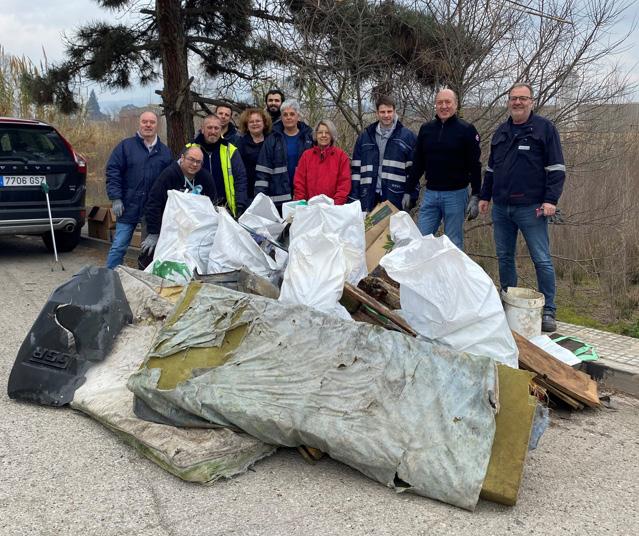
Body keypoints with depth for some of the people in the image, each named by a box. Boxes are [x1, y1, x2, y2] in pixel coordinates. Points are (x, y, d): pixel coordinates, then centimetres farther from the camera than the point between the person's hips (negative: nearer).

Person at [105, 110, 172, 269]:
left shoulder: (165, 151, 9)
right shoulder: (126, 146, 2)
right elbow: (112, 172, -2)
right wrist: (116, 199, -10)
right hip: (129, 207, -2)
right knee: (119, 247, 0)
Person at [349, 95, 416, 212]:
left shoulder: (407, 136, 6)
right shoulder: (365, 136, 13)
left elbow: (413, 169, 3)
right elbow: (356, 168, 11)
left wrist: (410, 193, -5)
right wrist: (354, 196, 4)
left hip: (396, 196, -2)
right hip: (369, 196, 2)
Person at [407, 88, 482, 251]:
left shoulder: (466, 130, -3)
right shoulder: (426, 129, 8)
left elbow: (475, 165, -4)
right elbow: (417, 163, 13)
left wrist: (475, 196, -8)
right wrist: (409, 191, 10)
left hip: (456, 194, -4)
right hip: (430, 193, 4)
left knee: (454, 244, 3)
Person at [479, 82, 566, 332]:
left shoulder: (544, 128, -2)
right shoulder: (501, 131, 15)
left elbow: (556, 168, -5)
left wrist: (551, 200, -14)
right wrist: (485, 196, 17)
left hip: (531, 208, -6)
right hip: (501, 208, 6)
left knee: (542, 260, -5)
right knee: (504, 257, 11)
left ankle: (548, 311, 3)